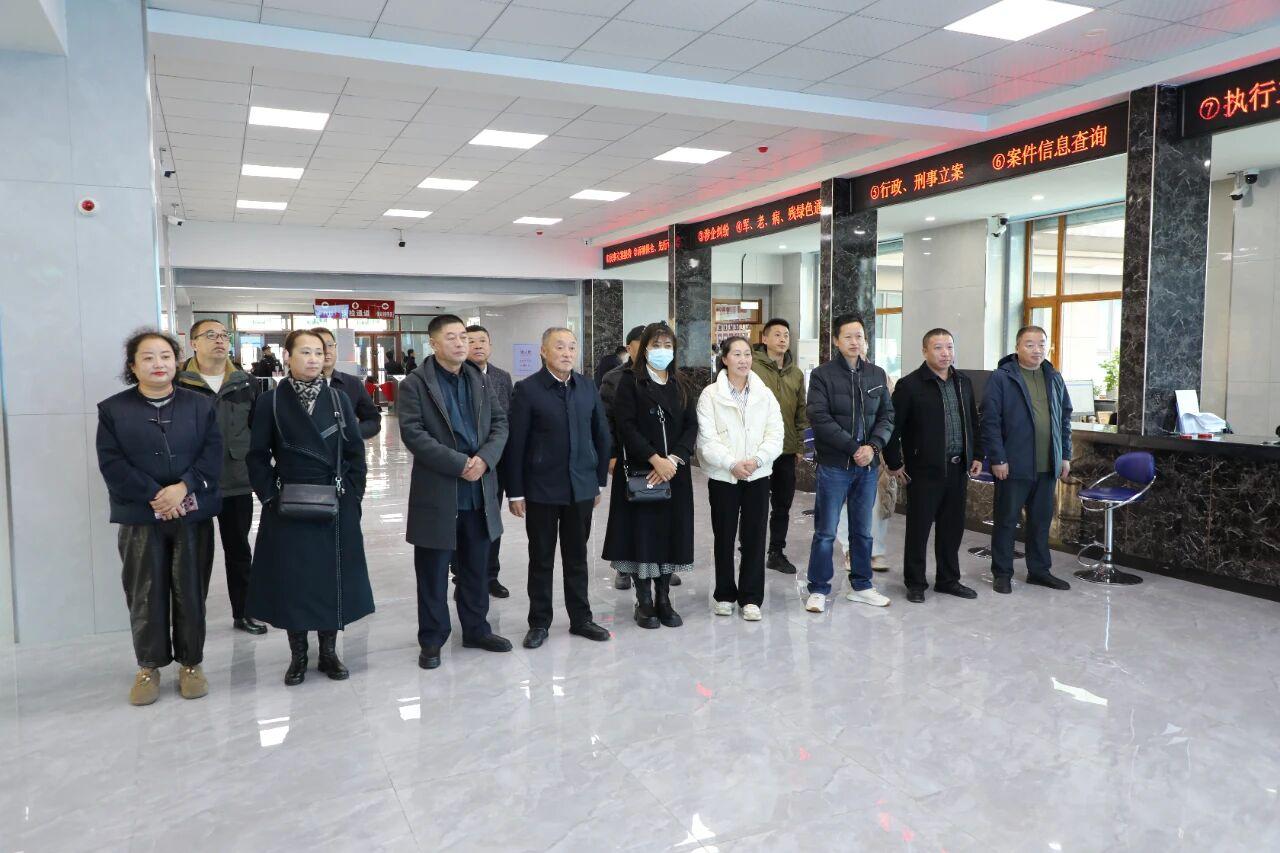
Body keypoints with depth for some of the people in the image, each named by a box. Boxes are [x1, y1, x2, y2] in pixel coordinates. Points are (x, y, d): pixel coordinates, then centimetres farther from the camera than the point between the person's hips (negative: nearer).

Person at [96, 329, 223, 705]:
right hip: (140, 517, 0)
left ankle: (191, 663, 20)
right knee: (145, 594, 6)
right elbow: (112, 464, -6)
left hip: (193, 515, 1)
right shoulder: (113, 409, 2)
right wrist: (154, 496, -15)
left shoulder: (200, 405, 5)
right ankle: (148, 667, 21)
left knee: (191, 591, 6)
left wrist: (183, 487, -17)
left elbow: (213, 453, -3)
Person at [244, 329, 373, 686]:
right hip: (288, 507, -1)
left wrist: (352, 495, -2)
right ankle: (298, 655, 19)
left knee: (333, 576, 6)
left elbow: (355, 452, 5)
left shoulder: (338, 398, 3)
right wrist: (271, 496, -6)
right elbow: (257, 456, 1)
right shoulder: (271, 401, -1)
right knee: (292, 577, 4)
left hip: (335, 506, 2)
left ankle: (329, 651, 21)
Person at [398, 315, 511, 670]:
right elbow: (413, 433, -15)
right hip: (437, 491, -5)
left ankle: (476, 629, 30)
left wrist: (484, 458, -12)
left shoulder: (481, 381, 10)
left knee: (476, 568, 16)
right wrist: (459, 464, -20)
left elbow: (500, 424, 7)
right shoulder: (415, 384, -6)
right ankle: (432, 639, 19)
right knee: (433, 572, 6)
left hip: (480, 491, 5)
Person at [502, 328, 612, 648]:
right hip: (541, 489, -3)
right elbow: (515, 444, -8)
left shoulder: (588, 387, 5)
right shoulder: (527, 389, -8)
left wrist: (601, 480, 9)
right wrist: (515, 492, -9)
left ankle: (580, 618, 26)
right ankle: (539, 622, 22)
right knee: (541, 559, 9)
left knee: (577, 557, 14)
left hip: (582, 487, 4)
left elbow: (601, 435, 10)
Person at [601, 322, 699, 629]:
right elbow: (626, 425, -10)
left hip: (674, 473, 4)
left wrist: (672, 460, -11)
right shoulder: (630, 382, 0)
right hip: (639, 472, -4)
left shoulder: (682, 386, 12)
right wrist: (655, 459, -17)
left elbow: (692, 427, 4)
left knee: (670, 532, 6)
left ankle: (663, 600, 16)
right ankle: (644, 602, 11)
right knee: (642, 534, -1)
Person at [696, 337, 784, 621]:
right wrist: (732, 464, -19)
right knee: (724, 536, 8)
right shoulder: (710, 394, -3)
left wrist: (756, 459, -16)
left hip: (758, 475, 2)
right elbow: (707, 439, -9)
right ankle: (725, 595, 23)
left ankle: (751, 598, 15)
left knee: (754, 537, 4)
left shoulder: (765, 394, 5)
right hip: (722, 476, -2)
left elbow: (776, 434, -1)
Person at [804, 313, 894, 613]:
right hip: (834, 465, -4)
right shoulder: (823, 375, -5)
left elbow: (887, 416, 7)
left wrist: (873, 446, -11)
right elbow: (820, 418, -14)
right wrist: (853, 448, -17)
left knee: (863, 531, 14)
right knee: (825, 531, 1)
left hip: (868, 465, 4)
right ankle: (818, 590, 11)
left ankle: (861, 585, 27)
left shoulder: (877, 375, 9)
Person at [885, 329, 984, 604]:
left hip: (958, 468, 6)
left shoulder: (963, 383, 12)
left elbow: (972, 423, 19)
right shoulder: (909, 385, -9)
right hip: (924, 469, -6)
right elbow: (893, 426, -8)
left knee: (952, 527, 13)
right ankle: (915, 583, 14)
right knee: (918, 528, 2)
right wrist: (894, 463, -9)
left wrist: (977, 456, 13)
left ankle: (948, 580, 26)